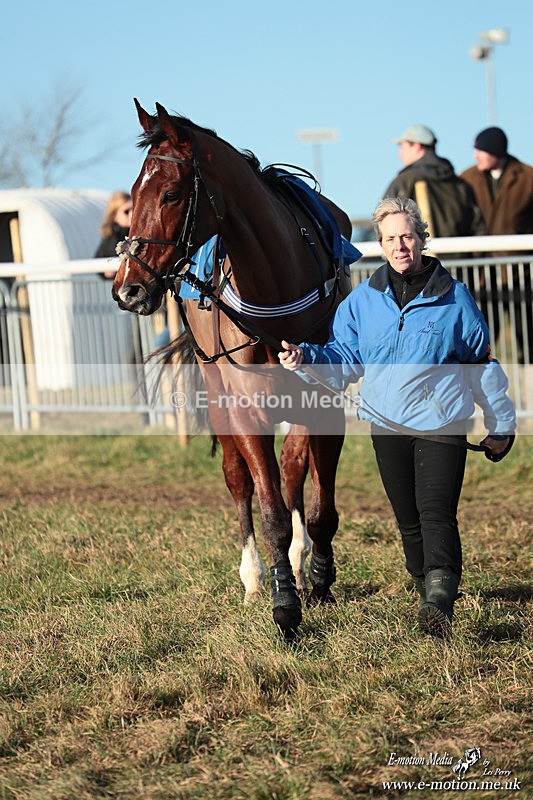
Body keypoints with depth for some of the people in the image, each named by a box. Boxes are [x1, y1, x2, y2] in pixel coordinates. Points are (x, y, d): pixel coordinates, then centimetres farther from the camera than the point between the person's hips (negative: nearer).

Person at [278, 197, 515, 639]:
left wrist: (501, 424, 13)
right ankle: (427, 588, 27)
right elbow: (343, 360, 9)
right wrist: (304, 357, -11)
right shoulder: (363, 300, 5)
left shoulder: (454, 298, 0)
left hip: (442, 424, -3)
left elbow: (481, 364, 8)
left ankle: (440, 601, -30)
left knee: (436, 512, -17)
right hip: (388, 424, 4)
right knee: (409, 519, 11)